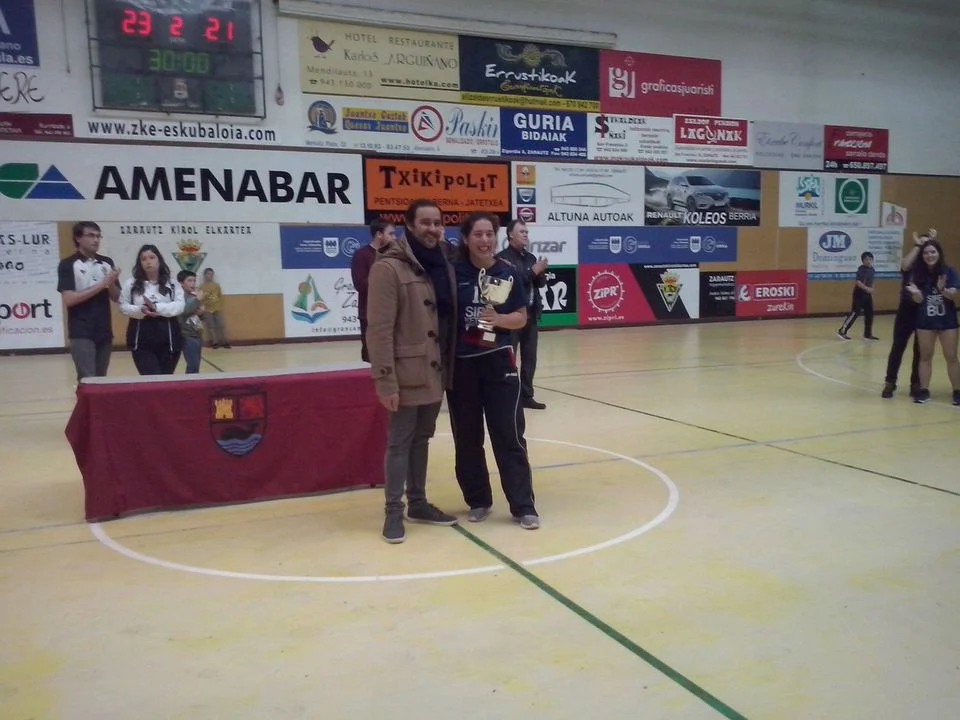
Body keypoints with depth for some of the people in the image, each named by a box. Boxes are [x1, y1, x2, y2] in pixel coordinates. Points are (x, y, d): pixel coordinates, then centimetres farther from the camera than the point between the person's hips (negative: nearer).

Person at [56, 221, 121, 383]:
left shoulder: (107, 263, 9)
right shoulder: (68, 264, -5)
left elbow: (116, 298, 10)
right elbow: (68, 299, -14)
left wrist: (112, 283, -12)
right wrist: (101, 284, -16)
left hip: (104, 332, 5)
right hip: (81, 333, -5)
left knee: (100, 380, 10)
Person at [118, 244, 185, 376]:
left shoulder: (172, 284, 4)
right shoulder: (131, 284, 5)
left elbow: (179, 306, -6)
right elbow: (123, 306, 3)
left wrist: (157, 308, -21)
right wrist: (140, 310, -17)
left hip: (168, 339, 1)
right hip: (141, 341, -1)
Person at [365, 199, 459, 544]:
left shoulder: (443, 263, 9)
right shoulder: (389, 267, -13)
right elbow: (379, 330, -17)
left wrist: (450, 367, 10)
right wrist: (385, 380, -20)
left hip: (436, 371, 7)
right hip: (407, 374, -7)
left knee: (422, 439, 17)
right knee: (400, 442, 3)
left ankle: (418, 503, 29)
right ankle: (393, 511, 15)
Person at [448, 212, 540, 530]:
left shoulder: (508, 273, 1)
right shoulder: (453, 272, -3)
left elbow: (521, 318, 6)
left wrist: (499, 319, -14)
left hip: (499, 363, 0)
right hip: (461, 365, 0)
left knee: (509, 435, 2)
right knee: (467, 437, 9)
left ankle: (523, 506, 10)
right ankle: (478, 501, 25)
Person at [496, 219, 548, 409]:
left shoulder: (530, 257, 15)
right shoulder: (502, 258, -7)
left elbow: (541, 283, 15)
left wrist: (540, 272, -5)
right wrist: (532, 271, -17)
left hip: (530, 315, 7)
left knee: (530, 358, 11)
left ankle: (526, 396, 19)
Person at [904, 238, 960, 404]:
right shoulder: (918, 273, -4)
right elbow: (918, 300, -3)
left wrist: (942, 289, -32)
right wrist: (915, 293, -26)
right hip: (925, 321, 1)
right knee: (925, 356, 9)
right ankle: (924, 390, 16)